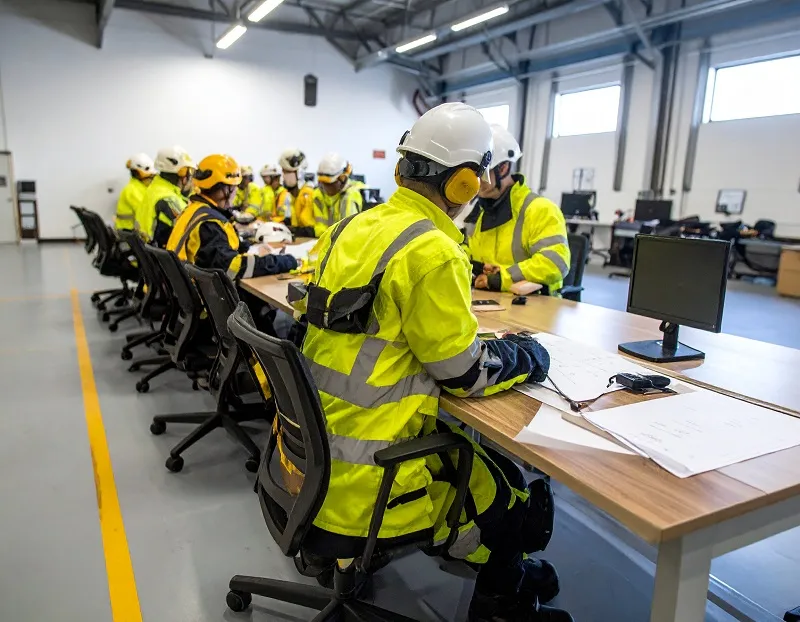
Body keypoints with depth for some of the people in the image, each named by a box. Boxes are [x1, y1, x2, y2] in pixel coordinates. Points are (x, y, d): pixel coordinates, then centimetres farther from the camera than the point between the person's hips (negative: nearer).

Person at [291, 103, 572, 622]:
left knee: (481, 457, 24)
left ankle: (501, 575, 41)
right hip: (362, 477, -9)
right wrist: (529, 356, 4)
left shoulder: (353, 228, 4)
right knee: (521, 500, 10)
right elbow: (465, 372, -15)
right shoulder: (431, 252, -22)